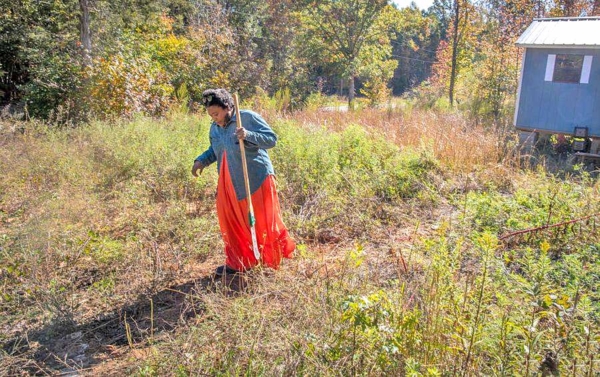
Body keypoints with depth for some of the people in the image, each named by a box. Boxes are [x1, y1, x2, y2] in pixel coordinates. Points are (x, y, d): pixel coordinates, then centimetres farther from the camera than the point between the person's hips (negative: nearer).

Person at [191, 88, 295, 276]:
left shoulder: (248, 118, -10)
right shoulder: (214, 128, 8)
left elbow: (272, 139, -13)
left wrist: (249, 135, -27)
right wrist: (201, 160, 5)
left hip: (256, 180, -6)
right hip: (229, 184, 6)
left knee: (263, 220, 4)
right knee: (231, 224, 7)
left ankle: (276, 258, 27)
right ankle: (238, 262, 23)